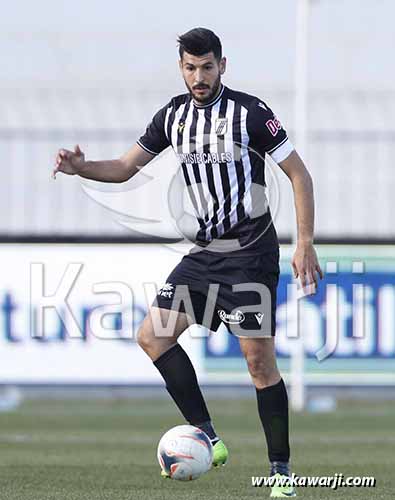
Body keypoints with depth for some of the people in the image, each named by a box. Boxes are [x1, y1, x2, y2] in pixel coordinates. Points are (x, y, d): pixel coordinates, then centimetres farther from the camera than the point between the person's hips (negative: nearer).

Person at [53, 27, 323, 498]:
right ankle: (209, 440, -1)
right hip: (205, 250, 7)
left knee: (259, 359, -9)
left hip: (252, 250, -7)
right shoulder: (173, 115, 6)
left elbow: (298, 173, -8)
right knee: (152, 336, -3)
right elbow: (125, 167, 13)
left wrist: (305, 243, -13)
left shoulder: (249, 112, -11)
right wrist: (80, 167, -7)